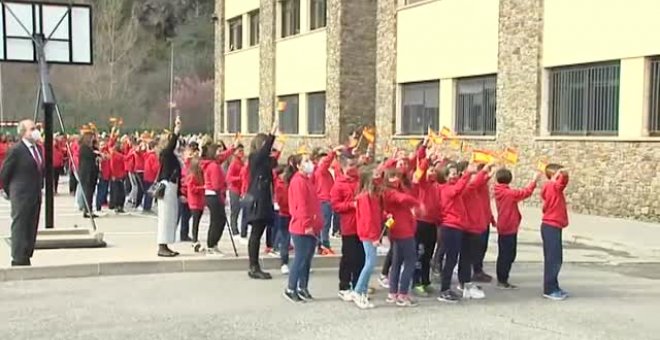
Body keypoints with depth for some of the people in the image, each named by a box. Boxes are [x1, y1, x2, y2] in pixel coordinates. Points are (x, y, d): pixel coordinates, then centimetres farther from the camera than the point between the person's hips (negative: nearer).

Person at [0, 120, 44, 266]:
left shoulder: (38, 149, 11)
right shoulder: (16, 150, -11)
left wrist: (39, 187, 15)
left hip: (36, 195, 8)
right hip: (21, 197, -8)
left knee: (32, 228, 11)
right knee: (19, 227, -3)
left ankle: (26, 258, 19)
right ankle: (18, 260, 3)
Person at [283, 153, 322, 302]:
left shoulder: (307, 179, 14)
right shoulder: (298, 181, -16)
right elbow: (301, 206, -20)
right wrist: (306, 225, -20)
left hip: (311, 228, 9)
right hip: (302, 228, -9)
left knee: (307, 259, 13)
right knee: (300, 259, -2)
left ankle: (302, 288, 22)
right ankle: (290, 289, 8)